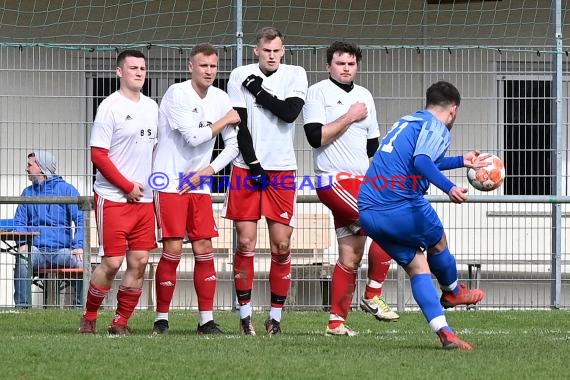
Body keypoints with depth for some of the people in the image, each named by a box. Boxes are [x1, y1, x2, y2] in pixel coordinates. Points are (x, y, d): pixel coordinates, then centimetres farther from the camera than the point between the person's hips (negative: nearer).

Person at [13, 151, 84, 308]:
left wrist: (78, 246, -15)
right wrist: (23, 243, -7)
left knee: (81, 263, -31)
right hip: (36, 249, 2)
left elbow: (80, 219, 0)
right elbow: (20, 222, 14)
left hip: (62, 249, -2)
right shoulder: (28, 193, 19)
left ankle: (80, 306, -18)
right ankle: (22, 306, -30)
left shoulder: (66, 189, 6)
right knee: (22, 259, -32)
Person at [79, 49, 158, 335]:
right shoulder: (110, 107, -8)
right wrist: (128, 186, -11)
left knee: (139, 262, 1)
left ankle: (120, 323, 10)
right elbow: (98, 155, -11)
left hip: (144, 198, 6)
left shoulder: (152, 106, 13)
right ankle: (88, 319, 9)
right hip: (113, 198, -6)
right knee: (112, 262, -7)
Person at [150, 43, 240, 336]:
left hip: (199, 186, 5)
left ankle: (207, 320, 6)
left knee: (204, 250, 1)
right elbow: (193, 137, -19)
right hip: (170, 183, -5)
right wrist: (224, 121, -5)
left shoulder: (220, 99, 5)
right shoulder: (177, 94, -12)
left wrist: (207, 171, -5)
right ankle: (161, 319, 2)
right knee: (172, 250, -7)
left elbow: (233, 144, 9)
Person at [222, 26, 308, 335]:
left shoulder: (295, 75, 4)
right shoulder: (240, 76, 2)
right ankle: (245, 315, 5)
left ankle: (275, 316, 5)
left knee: (281, 245, -2)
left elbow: (290, 112, -12)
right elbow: (238, 124, -4)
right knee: (245, 242, -2)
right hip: (246, 168, -1)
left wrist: (259, 91, -9)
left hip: (282, 170, 1)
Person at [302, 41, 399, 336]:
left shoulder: (364, 96, 18)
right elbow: (316, 137, -15)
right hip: (335, 179, -7)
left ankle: (337, 321, 8)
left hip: (361, 181, 7)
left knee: (350, 256, 5)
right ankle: (372, 296, -11)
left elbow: (373, 145, 24)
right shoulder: (318, 92, -3)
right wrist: (350, 117, -10)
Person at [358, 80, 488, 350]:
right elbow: (421, 162, -21)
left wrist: (462, 161, 52)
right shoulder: (436, 127, -1)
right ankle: (452, 292, 46)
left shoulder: (406, 123, 25)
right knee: (437, 244, 22)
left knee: (416, 266, 12)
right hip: (402, 207, -8)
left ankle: (443, 331, 0)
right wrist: (448, 188, -31)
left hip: (368, 213, 8)